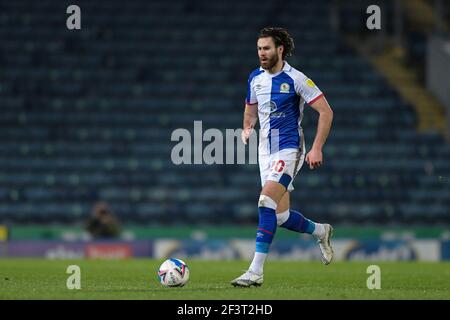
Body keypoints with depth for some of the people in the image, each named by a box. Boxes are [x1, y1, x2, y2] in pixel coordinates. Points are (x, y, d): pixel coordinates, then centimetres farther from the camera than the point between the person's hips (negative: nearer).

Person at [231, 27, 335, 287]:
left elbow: (326, 112, -10)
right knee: (281, 216, 6)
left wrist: (317, 148, -16)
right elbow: (251, 109, 25)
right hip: (266, 151, 7)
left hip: (289, 149, -7)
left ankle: (256, 271, -23)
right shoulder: (255, 78, 7)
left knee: (266, 202, -22)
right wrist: (247, 128, 4)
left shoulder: (296, 79, -11)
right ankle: (321, 231, 36)